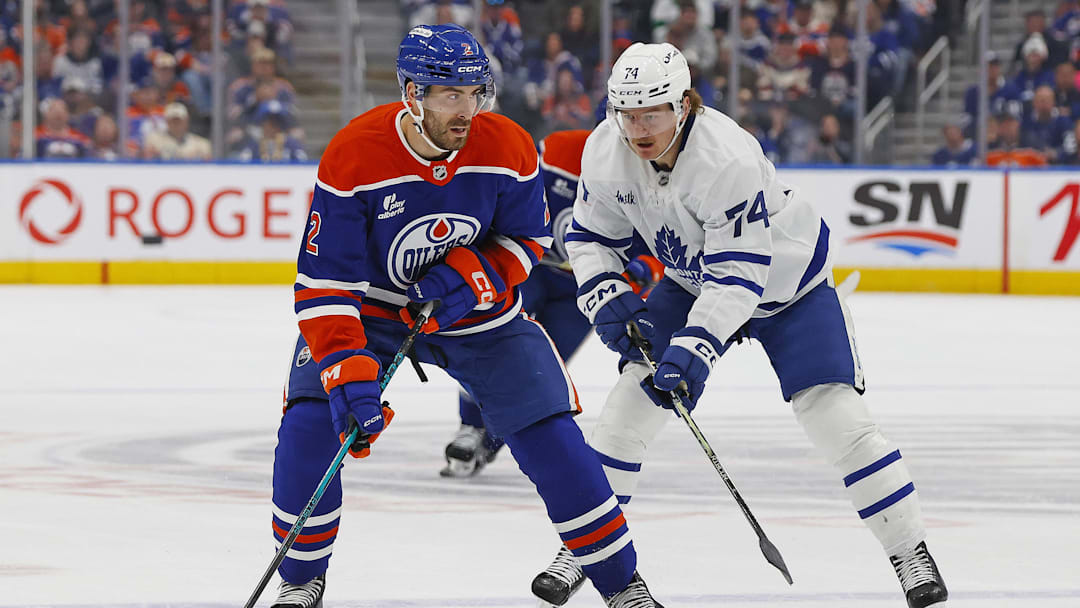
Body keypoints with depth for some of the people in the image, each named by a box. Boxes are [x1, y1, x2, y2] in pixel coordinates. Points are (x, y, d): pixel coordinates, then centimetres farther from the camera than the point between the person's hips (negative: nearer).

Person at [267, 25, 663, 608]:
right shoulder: (352, 158, -28)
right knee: (309, 423, -20)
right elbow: (324, 282, -27)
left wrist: (473, 275, -24)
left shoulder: (507, 149, -20)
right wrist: (347, 375, -37)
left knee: (549, 431, -8)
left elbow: (526, 239, -3)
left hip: (479, 305, 2)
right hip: (370, 307, -1)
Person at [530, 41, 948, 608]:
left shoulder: (728, 158, -38)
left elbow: (739, 273, -38)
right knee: (631, 399, -5)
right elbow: (589, 236, -3)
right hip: (691, 279, 5)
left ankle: (912, 554, -4)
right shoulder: (605, 152, -19)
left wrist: (696, 346, -46)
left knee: (837, 417, -15)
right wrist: (606, 298, -21)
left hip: (787, 281, -5)